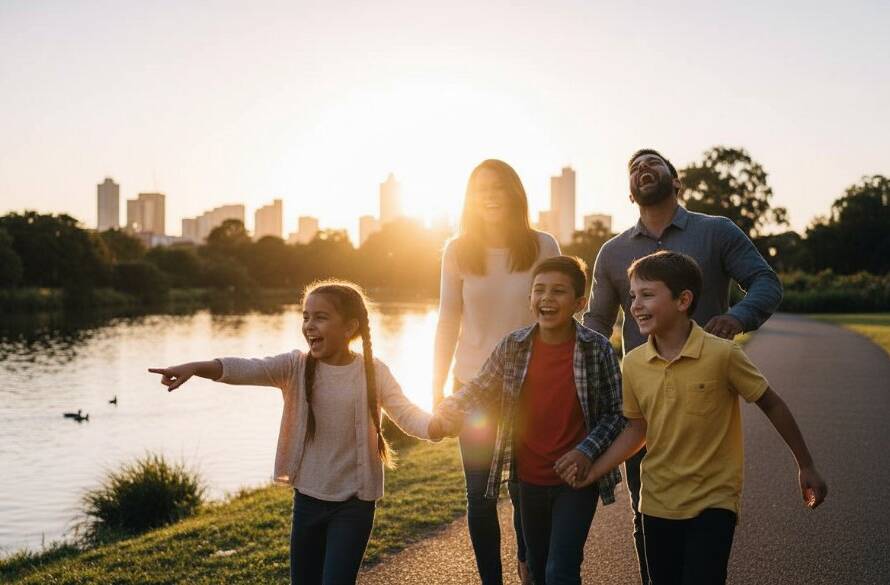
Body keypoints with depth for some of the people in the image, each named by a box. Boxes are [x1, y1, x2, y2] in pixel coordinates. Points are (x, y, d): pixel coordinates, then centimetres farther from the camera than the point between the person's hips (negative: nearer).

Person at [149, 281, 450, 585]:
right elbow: (247, 368, -20)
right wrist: (195, 367, -37)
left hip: (353, 504, -3)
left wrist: (437, 426, -38)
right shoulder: (296, 366, -5)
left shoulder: (373, 372, -7)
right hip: (307, 499, 3)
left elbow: (406, 413, -16)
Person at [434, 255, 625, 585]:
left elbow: (615, 413, -6)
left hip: (576, 479, -4)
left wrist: (588, 450, -19)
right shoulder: (512, 346, -6)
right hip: (529, 480, 4)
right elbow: (480, 389, 4)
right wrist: (444, 414, -12)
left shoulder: (598, 350, -13)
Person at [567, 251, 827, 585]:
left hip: (713, 502, -4)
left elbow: (771, 405, -4)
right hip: (657, 503, 5)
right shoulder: (633, 364, -3)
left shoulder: (722, 354, -16)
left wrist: (806, 467, 3)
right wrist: (593, 470, -1)